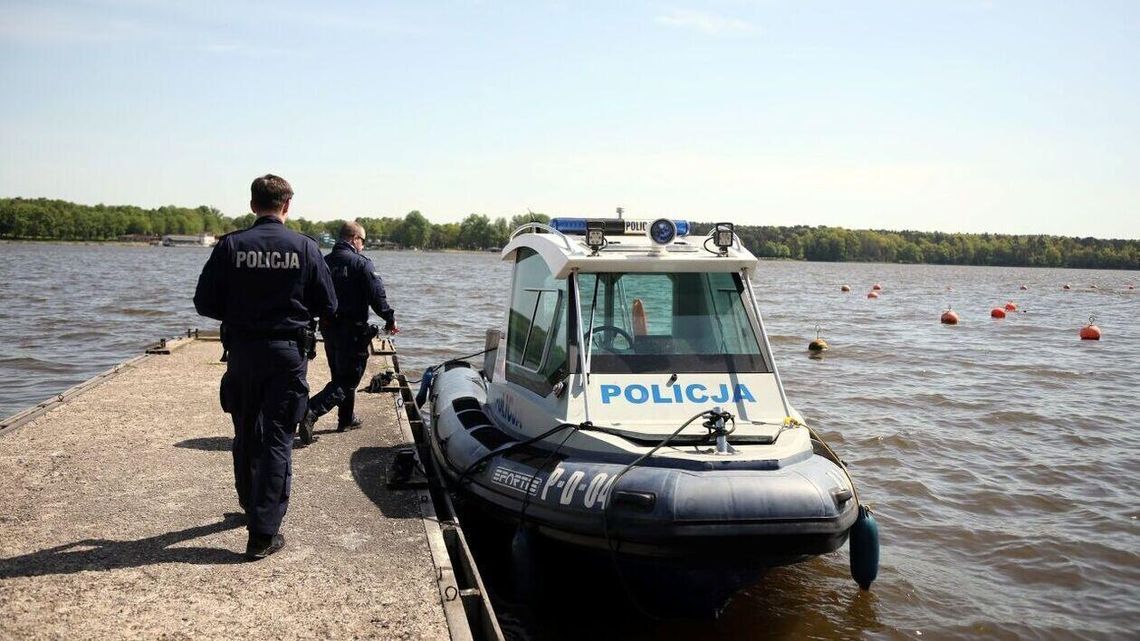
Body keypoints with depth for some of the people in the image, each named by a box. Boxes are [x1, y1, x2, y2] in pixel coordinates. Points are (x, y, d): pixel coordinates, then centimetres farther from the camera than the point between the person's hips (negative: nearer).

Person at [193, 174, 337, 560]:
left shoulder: (231, 246, -5)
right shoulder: (305, 248, -7)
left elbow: (205, 303, -4)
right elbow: (328, 306, -2)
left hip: (242, 351, 2)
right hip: (288, 353, -2)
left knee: (246, 434, 19)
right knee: (278, 439, 2)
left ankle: (252, 507, 39)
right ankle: (263, 532, -2)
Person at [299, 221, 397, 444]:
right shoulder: (361, 263, -12)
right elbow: (377, 295, -15)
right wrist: (389, 319, -2)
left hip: (328, 328, 7)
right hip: (353, 330, -7)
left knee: (341, 375, 21)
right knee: (348, 379, -3)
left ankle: (347, 419, 29)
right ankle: (311, 412, -19)